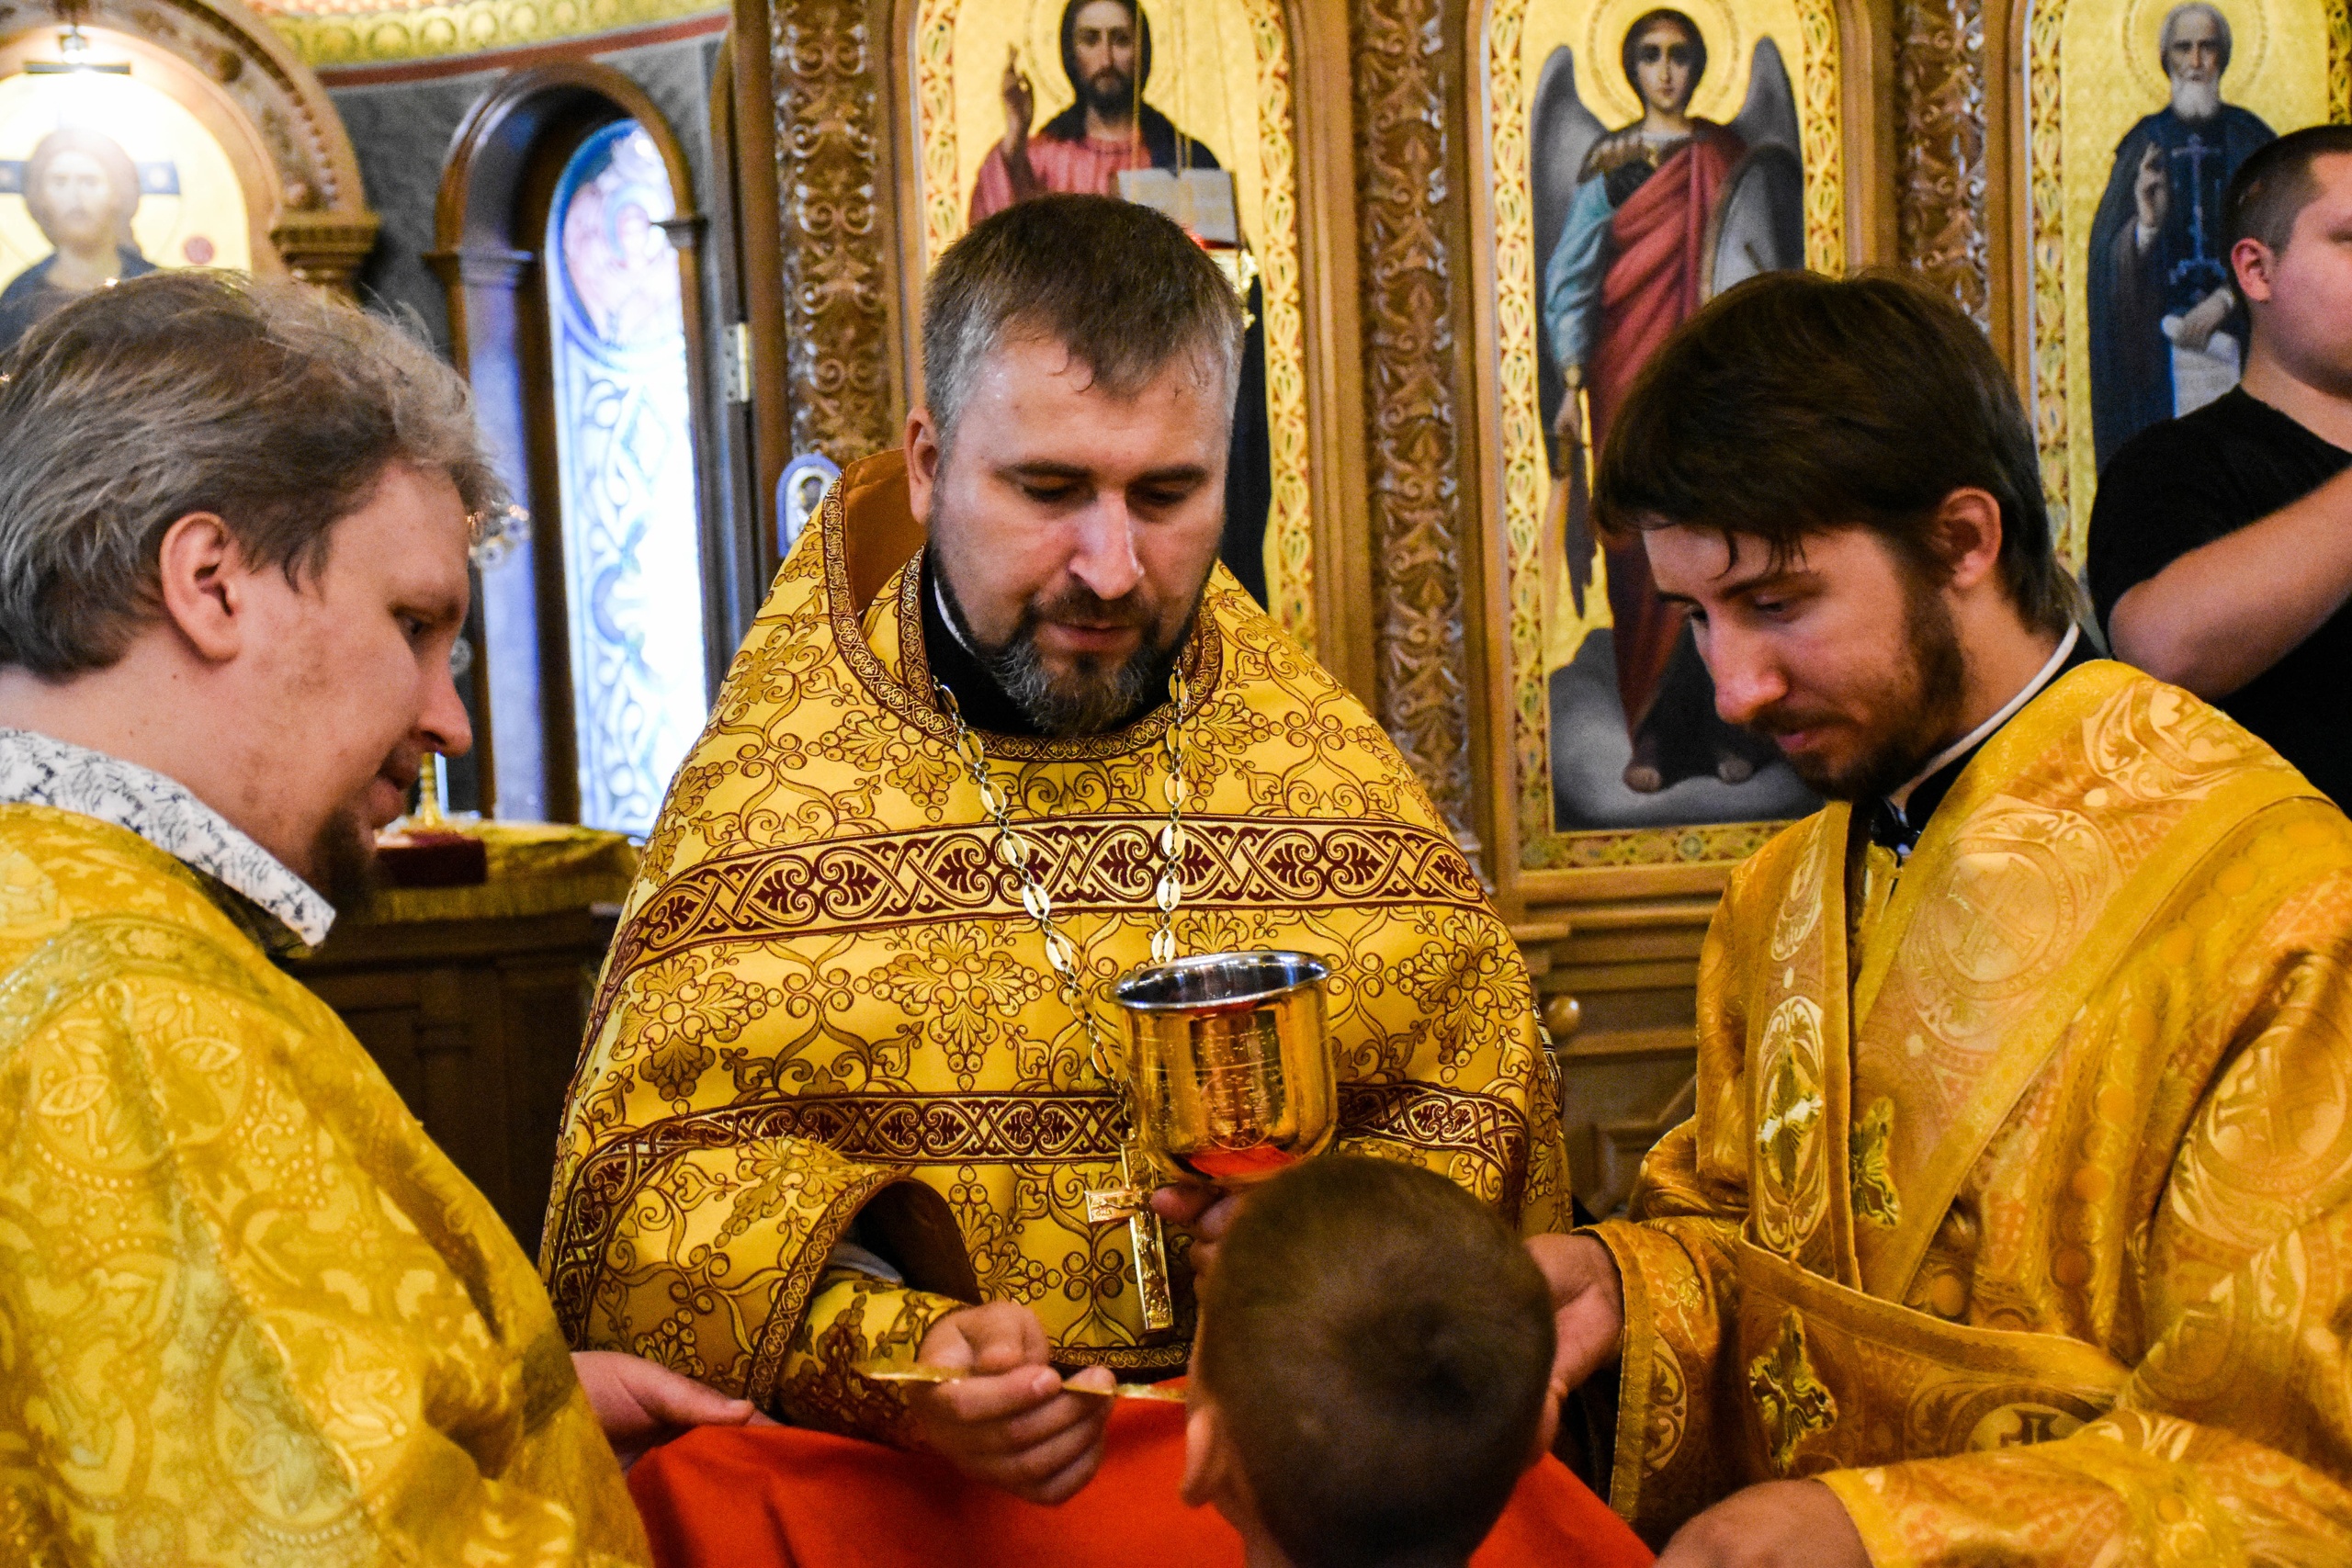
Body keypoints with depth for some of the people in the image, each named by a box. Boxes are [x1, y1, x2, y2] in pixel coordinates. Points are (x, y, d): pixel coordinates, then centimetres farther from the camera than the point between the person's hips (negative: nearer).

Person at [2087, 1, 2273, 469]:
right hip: (2163, 339, 0)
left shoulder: (2249, 140, 6)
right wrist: (2145, 226, -19)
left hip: (2240, 337, 0)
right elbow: (2106, 251, 2)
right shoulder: (2145, 142, 7)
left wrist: (2225, 301, -11)